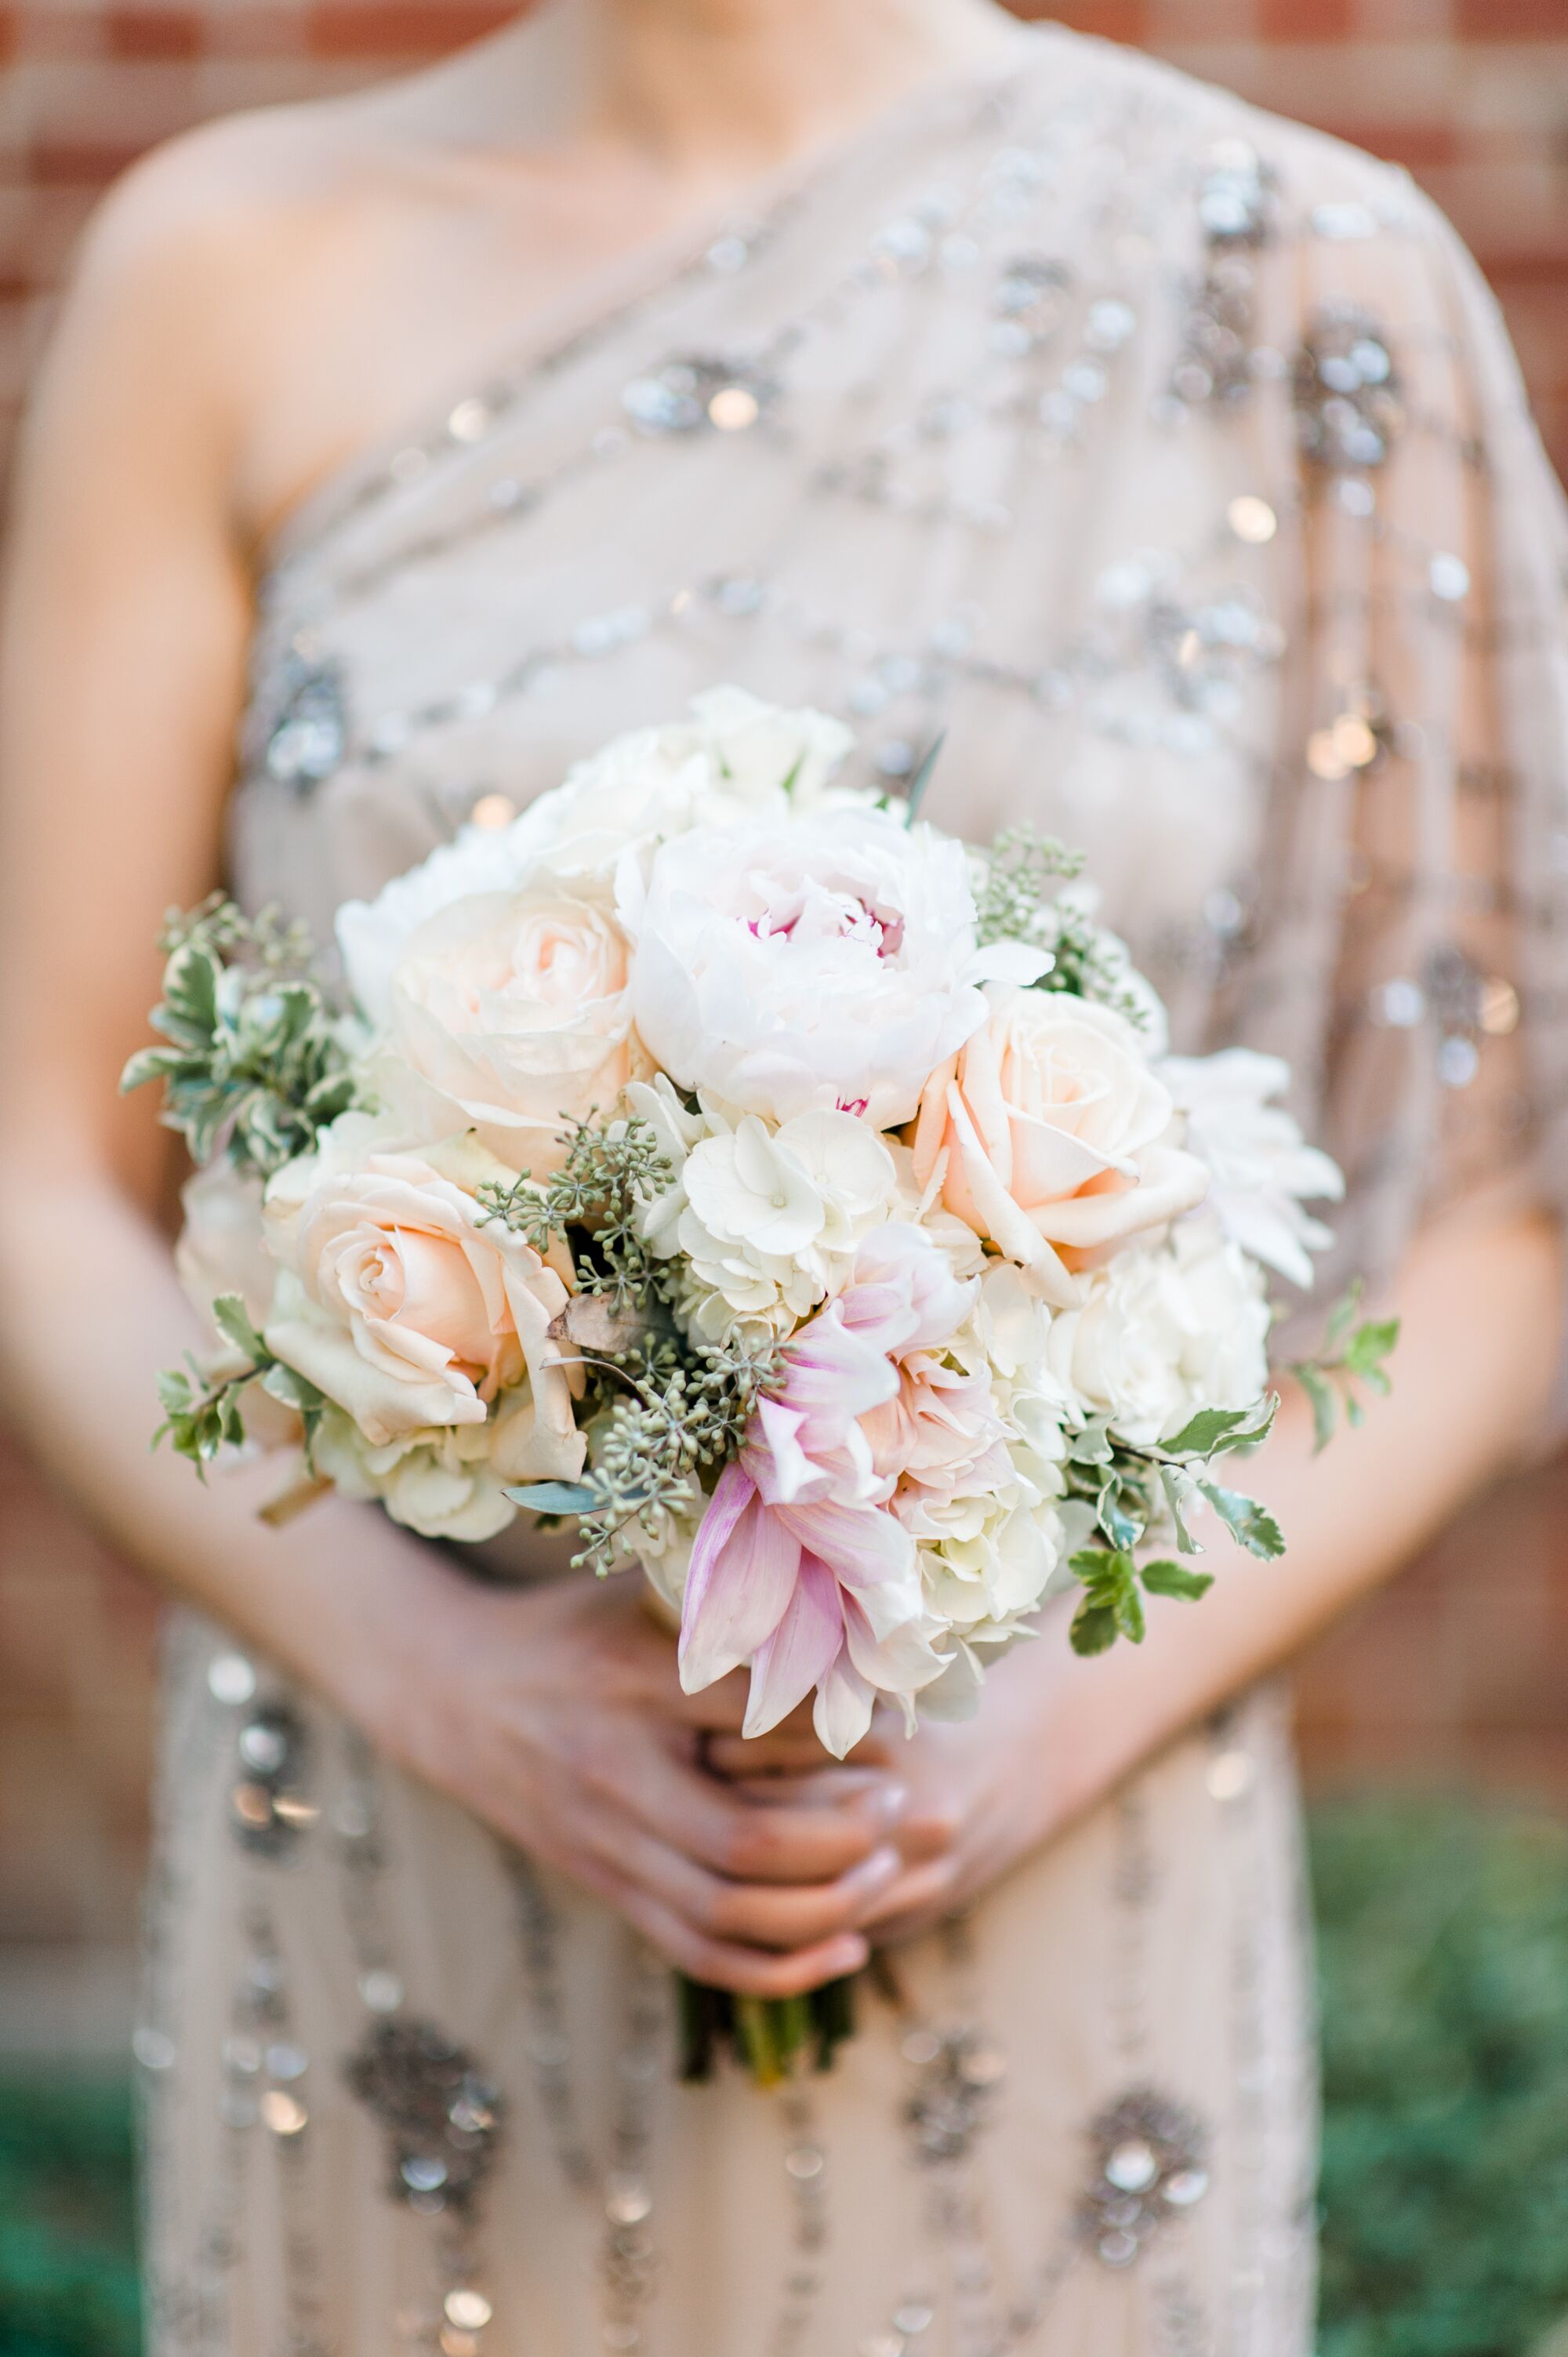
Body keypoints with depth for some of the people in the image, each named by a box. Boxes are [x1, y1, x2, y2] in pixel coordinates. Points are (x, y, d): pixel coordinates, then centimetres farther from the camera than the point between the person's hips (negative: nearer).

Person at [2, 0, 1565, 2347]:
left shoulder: (1302, 278, -4)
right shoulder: (231, 266, -2)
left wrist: (1067, 1717, -15)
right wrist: (448, 1683, -15)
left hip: (1040, 1954, 0)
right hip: (403, 1940, 1)